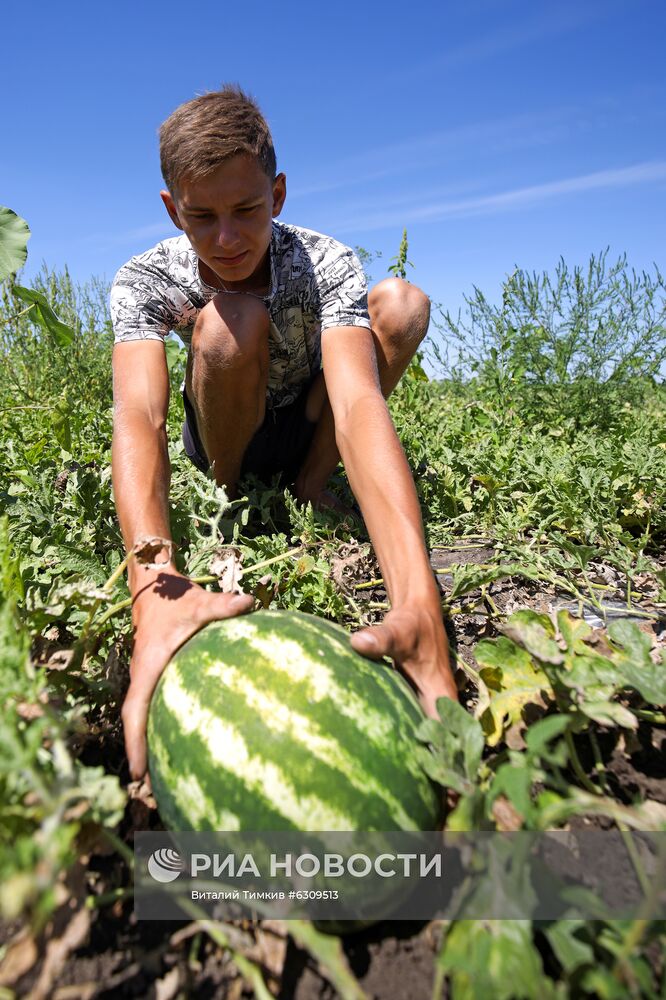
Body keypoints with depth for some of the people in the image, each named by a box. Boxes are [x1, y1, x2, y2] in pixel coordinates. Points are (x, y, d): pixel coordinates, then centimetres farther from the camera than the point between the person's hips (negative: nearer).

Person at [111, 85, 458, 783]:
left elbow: (357, 401, -42)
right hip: (222, 438, -1)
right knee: (232, 321, -33)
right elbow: (137, 414, -40)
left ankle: (307, 491, -12)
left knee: (403, 304, -21)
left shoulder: (325, 265, -24)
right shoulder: (144, 280, -22)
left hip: (307, 432, 2)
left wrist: (418, 602, -57)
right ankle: (228, 500, -10)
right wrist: (155, 584, -60)